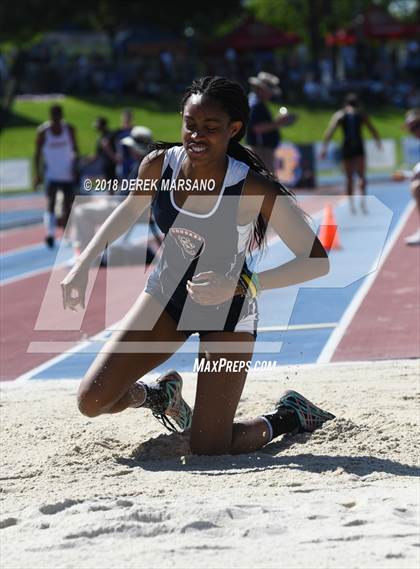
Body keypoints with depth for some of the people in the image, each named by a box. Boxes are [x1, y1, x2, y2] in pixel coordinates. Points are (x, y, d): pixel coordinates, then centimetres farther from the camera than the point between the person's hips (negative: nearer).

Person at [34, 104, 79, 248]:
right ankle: (50, 233, -25)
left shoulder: (69, 129, 1)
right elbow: (37, 154, -1)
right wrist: (38, 174, -6)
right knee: (50, 203, -18)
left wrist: (75, 167, -6)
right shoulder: (43, 131, -6)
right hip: (51, 175, -3)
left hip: (68, 174, 3)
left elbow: (75, 149, 8)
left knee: (68, 206, 7)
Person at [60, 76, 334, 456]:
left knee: (209, 451, -9)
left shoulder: (253, 189, -28)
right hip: (167, 292, 4)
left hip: (228, 310, -4)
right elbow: (131, 209, 8)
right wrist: (83, 265, -1)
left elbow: (317, 261, -29)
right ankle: (162, 395, 28)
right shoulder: (159, 165, -16)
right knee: (92, 401, -6)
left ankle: (291, 416, 21)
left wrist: (242, 286, -39)